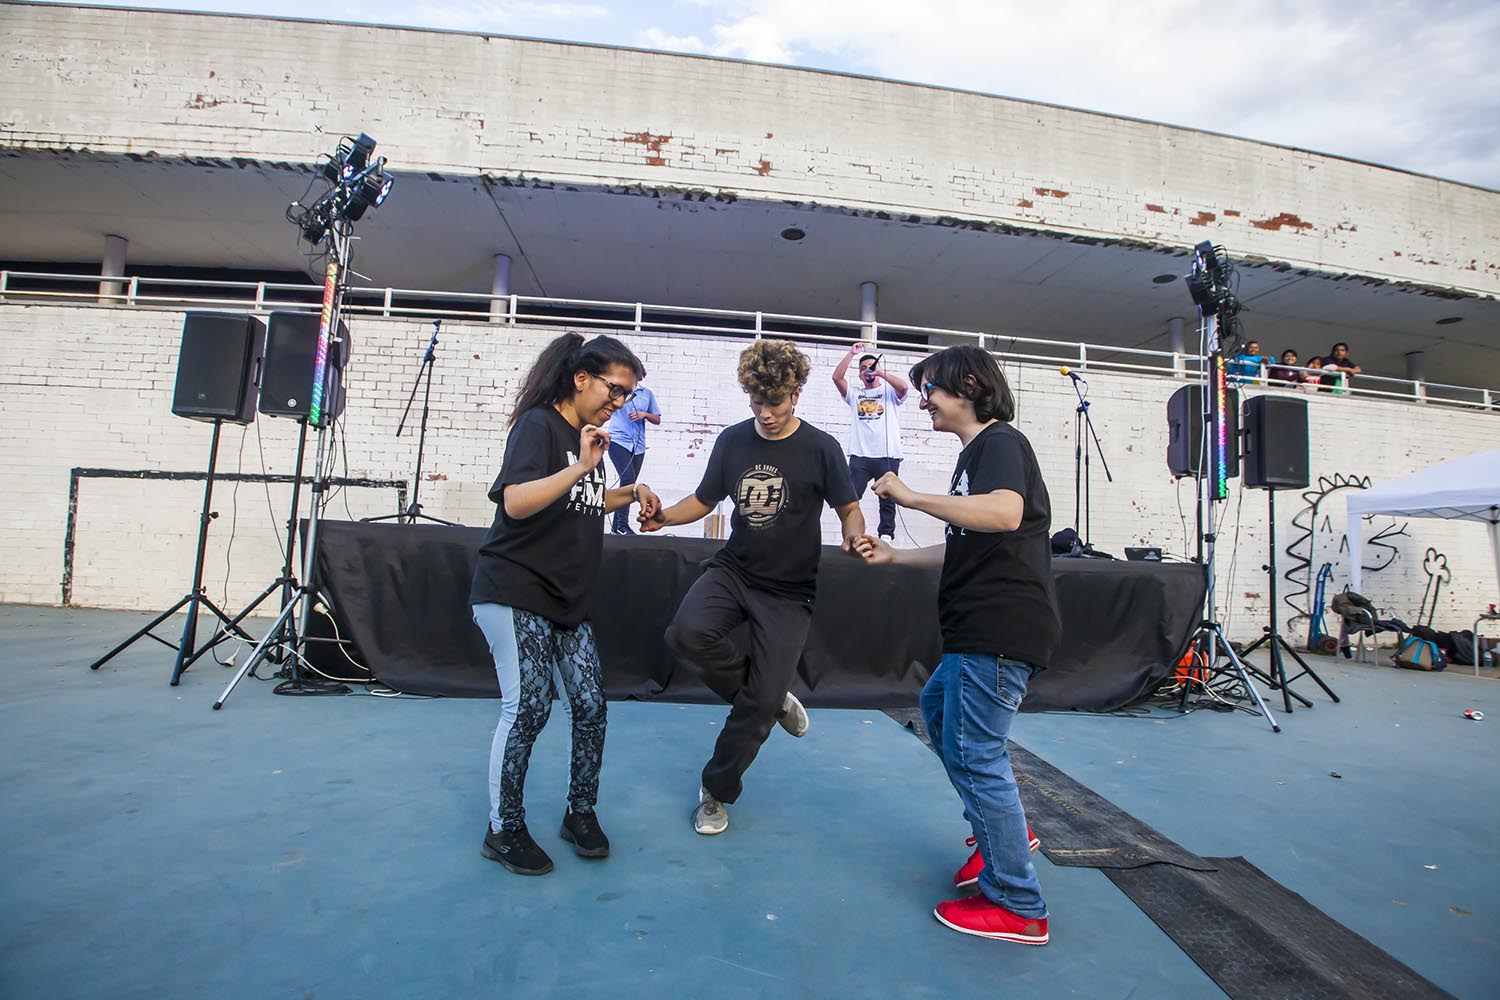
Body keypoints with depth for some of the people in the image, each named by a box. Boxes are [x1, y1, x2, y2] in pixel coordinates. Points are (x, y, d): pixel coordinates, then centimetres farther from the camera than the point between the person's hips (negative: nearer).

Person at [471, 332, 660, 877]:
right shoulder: (538, 424, -11)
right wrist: (580, 467, -32)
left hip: (566, 601, 8)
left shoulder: (589, 435, 13)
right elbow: (516, 503, -25)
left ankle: (580, 813, 23)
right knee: (528, 705, -8)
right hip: (514, 594, -8)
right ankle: (503, 830, 12)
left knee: (591, 705, 4)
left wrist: (631, 492, 14)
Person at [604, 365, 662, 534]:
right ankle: (623, 525, -12)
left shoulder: (647, 393, 12)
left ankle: (616, 524, 16)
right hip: (618, 441, -5)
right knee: (628, 480, -17)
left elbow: (657, 419, 15)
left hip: (638, 445, 5)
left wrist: (644, 414, -5)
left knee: (629, 483, 7)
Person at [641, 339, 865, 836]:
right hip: (733, 569, 3)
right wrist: (665, 516, -9)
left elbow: (849, 509, -1)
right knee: (687, 632, -28)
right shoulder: (732, 440, 1)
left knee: (757, 705, -3)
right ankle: (773, 695, 0)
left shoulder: (820, 448, -8)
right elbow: (704, 500, 11)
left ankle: (717, 791, 25)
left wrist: (855, 533, -24)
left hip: (788, 589, -2)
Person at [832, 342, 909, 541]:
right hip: (859, 456, 2)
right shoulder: (854, 394, 17)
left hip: (887, 456, -1)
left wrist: (880, 372, -14)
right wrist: (851, 354, -1)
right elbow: (837, 377, 2)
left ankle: (886, 536, 12)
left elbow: (903, 386, -12)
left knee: (887, 499, 4)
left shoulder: (890, 392, 11)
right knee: (851, 497, -2)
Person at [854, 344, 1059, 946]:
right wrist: (892, 556, 21)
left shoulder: (999, 441, -10)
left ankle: (1019, 907, 11)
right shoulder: (977, 452, 20)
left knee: (974, 754, -4)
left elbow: (1004, 514, -32)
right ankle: (1001, 828, 33)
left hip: (1001, 630, -11)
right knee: (937, 705, 23)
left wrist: (910, 497, -24)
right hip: (982, 628, 11)